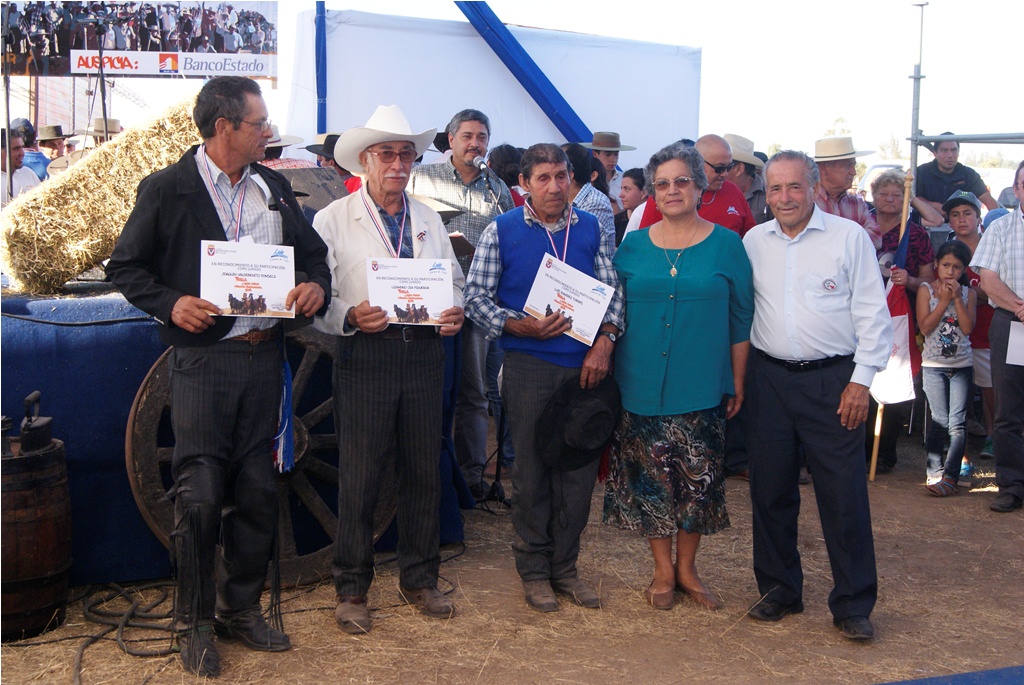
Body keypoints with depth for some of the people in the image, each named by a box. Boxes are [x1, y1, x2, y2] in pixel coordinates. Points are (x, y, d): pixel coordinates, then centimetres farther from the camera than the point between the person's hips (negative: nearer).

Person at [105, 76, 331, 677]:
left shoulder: (274, 188, 12)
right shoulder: (167, 189, -2)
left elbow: (313, 251, 19)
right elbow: (126, 266, 1)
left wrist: (316, 286, -3)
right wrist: (171, 303, -16)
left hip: (264, 356, 5)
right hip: (202, 361, -5)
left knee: (257, 490, 9)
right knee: (200, 494, -5)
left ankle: (242, 609, 25)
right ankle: (194, 623, 13)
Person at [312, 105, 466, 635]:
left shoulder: (428, 219, 16)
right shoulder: (333, 220, 1)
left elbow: (454, 279, 18)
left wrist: (455, 312, -3)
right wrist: (351, 316, -22)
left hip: (423, 353, 4)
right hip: (365, 356, -4)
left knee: (424, 473, 10)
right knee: (359, 478, -1)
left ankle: (419, 581, 25)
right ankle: (351, 590, 14)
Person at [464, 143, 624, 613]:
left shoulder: (591, 230, 10)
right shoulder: (501, 231, 2)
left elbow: (613, 291, 9)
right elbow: (476, 296, -1)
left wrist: (605, 339, -7)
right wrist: (520, 326, -15)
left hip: (585, 366, 3)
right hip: (529, 366, -3)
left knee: (580, 468, 7)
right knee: (532, 470, 3)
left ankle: (565, 566, 22)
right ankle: (534, 570, 18)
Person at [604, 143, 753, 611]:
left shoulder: (726, 244, 3)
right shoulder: (633, 246, 6)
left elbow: (741, 320, 5)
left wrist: (738, 383, 2)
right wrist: (611, 371, 4)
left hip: (702, 388, -1)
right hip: (643, 386, 1)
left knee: (698, 479, 5)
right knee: (650, 479, 6)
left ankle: (686, 568, 24)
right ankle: (663, 570, 22)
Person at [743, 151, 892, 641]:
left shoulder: (848, 236, -2)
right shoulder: (754, 242, 8)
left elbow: (873, 313, -2)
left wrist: (861, 380, -8)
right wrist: (738, 378, 8)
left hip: (832, 380, -3)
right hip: (769, 379, 4)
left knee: (844, 494, -2)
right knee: (770, 490, 9)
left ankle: (853, 605, 11)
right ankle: (779, 589, 25)